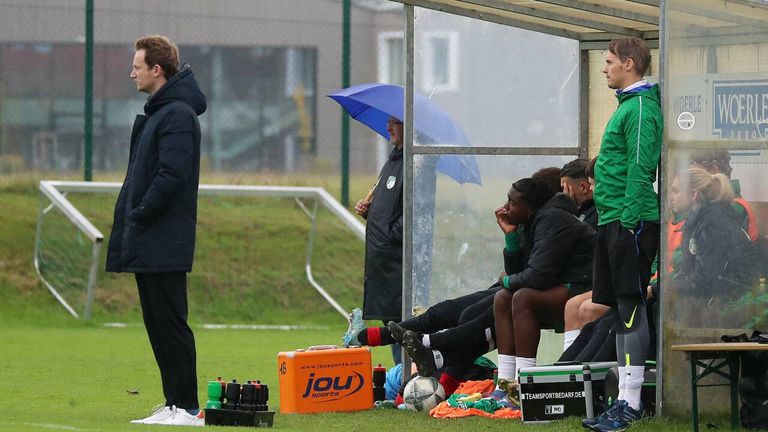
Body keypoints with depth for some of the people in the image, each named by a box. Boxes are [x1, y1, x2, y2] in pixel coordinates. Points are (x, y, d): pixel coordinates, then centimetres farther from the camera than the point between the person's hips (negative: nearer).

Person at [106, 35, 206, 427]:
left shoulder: (178, 115, -13)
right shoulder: (157, 112, 19)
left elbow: (172, 175, -22)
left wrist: (140, 215, -16)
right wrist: (129, 221, 12)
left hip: (165, 244, -10)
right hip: (147, 246, 10)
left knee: (170, 323, -9)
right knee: (158, 324, 11)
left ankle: (186, 407, -7)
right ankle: (174, 404, 14)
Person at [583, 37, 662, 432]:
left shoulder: (640, 108, -12)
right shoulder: (626, 106, 19)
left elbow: (640, 170, -18)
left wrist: (628, 221, -22)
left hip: (630, 220, -10)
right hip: (613, 221, 10)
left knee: (631, 309, -9)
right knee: (621, 309, 11)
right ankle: (625, 399, 14)